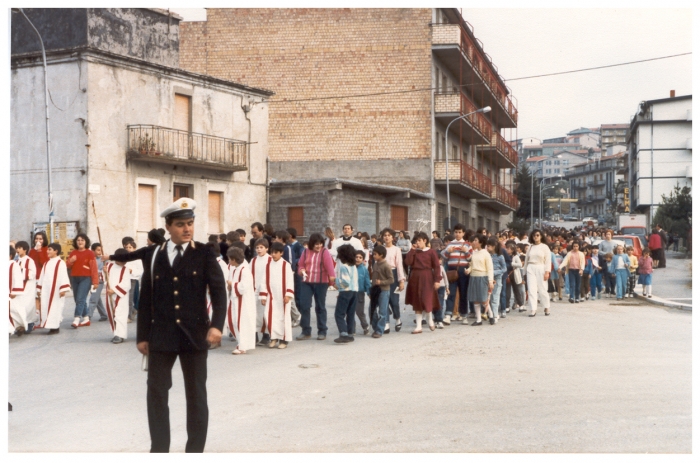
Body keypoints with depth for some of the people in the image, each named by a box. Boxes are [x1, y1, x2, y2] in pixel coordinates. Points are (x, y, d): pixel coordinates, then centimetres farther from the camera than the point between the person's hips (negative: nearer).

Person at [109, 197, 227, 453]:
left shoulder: (204, 254, -1)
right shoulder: (154, 254, 6)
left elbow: (219, 291, -6)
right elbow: (146, 298, 7)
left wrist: (216, 325, -20)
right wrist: (142, 335, 5)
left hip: (194, 334, -2)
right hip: (161, 335, 2)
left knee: (196, 395, 7)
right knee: (156, 393, 6)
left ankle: (195, 449, 17)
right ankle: (159, 449, 18)